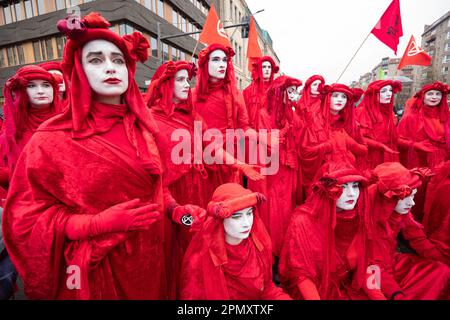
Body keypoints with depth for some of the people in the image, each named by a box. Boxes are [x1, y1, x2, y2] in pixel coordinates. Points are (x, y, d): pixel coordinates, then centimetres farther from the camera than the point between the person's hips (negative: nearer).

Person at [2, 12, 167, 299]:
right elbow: (25, 218, -10)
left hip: (147, 258, 4)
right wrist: (99, 223, -22)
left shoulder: (143, 126, -1)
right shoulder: (53, 139, -12)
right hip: (94, 270, -3)